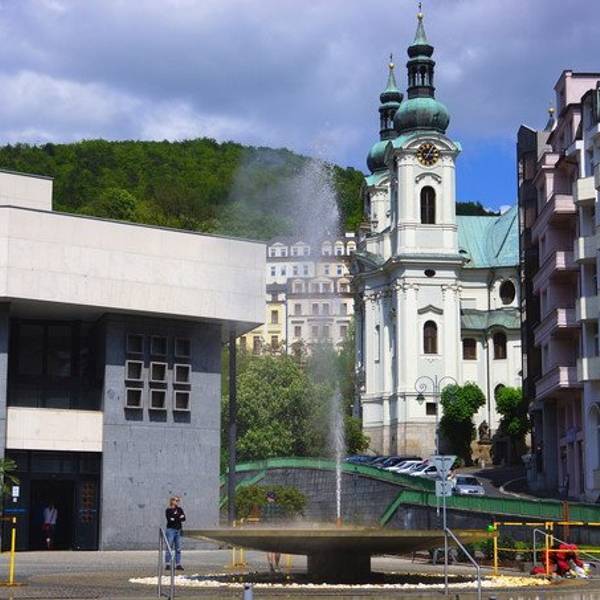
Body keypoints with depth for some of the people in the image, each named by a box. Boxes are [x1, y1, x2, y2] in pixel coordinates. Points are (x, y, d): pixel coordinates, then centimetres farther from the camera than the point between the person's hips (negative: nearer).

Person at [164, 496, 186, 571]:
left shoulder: (179, 509, 13)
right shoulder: (168, 510, -2)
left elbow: (183, 518, 2)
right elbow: (170, 519, -14)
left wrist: (175, 518, -11)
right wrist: (179, 518, -9)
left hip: (178, 530, 5)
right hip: (171, 529, -5)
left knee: (178, 548, 4)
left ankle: (178, 564, 7)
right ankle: (167, 564, -2)